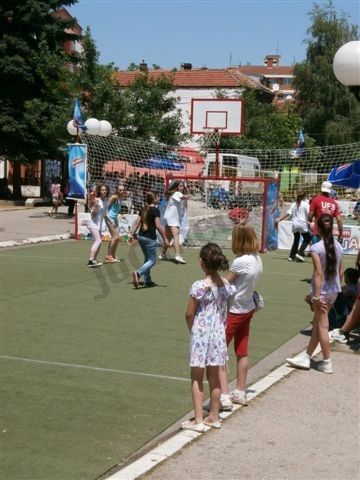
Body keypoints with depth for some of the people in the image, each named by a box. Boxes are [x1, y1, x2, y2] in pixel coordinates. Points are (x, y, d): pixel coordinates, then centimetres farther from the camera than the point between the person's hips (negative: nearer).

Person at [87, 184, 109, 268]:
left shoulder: (105, 201, 10)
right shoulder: (96, 200, -13)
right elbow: (93, 214, -17)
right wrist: (95, 205, -26)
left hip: (99, 224, 9)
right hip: (93, 223, -9)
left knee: (98, 242, 12)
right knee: (98, 241, -21)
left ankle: (93, 260, 20)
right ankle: (91, 260, -28)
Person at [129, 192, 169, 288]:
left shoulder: (143, 209, 10)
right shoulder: (155, 210, -12)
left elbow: (137, 223, 10)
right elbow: (158, 225, -17)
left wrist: (131, 235, 14)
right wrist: (164, 238, -12)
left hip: (140, 236, 8)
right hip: (150, 238, -8)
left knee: (147, 258, 21)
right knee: (152, 260, -1)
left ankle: (147, 281, 23)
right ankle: (138, 273, -23)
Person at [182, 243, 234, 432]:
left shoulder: (199, 286, -19)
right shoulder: (226, 286, -1)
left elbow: (189, 314, -12)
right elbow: (225, 312, 6)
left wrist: (192, 330, 5)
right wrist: (219, 327, 15)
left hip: (201, 333, -5)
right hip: (218, 333, 5)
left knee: (197, 377, 6)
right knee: (214, 376, 16)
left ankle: (198, 420, 7)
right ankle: (214, 417, 25)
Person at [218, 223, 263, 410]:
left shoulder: (240, 262, -24)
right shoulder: (257, 259, 0)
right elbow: (247, 283, 3)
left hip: (234, 311, -8)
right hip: (248, 308, 8)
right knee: (242, 353, 17)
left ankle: (224, 396, -5)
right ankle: (240, 393, 28)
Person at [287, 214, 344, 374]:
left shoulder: (316, 248, -16)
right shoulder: (338, 247, 3)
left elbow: (319, 274, -20)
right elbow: (340, 272, 9)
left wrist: (316, 296, -18)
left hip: (322, 291, -6)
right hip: (334, 291, 6)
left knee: (322, 325, 5)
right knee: (317, 323, 16)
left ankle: (327, 363, 13)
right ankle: (306, 357, 26)